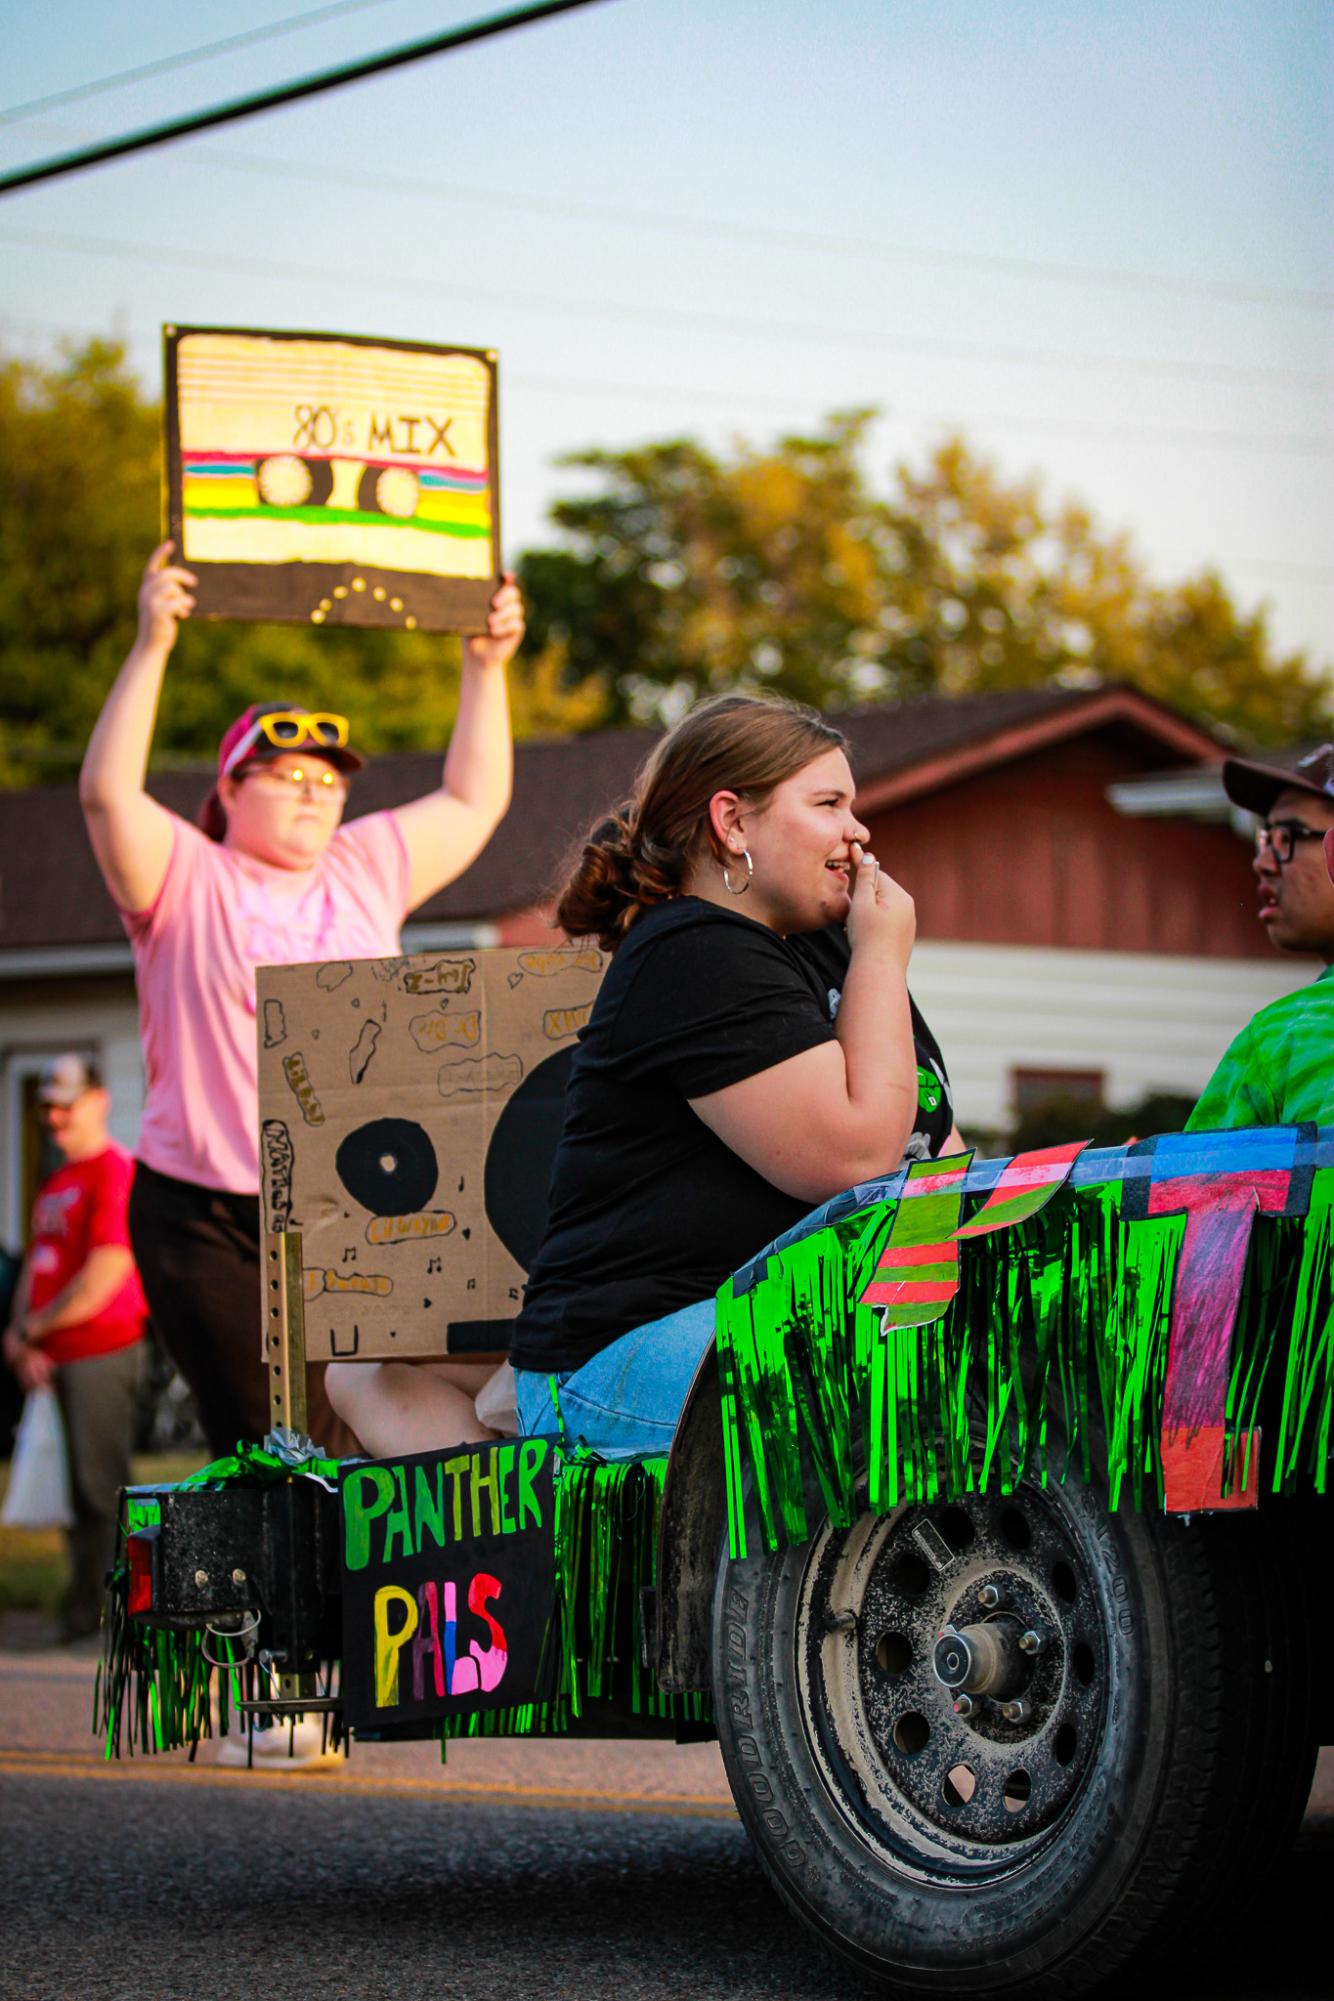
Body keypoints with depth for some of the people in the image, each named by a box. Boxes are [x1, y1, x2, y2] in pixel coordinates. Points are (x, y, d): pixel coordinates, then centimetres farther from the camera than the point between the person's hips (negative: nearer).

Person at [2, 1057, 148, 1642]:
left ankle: (93, 1612, -6)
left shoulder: (115, 1172, -9)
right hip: (53, 1361, 9)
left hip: (101, 1351, -9)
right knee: (71, 1490, 9)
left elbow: (105, 1276, -15)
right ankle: (81, 1611, 13)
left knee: (100, 1486, -7)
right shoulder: (55, 1185, 21)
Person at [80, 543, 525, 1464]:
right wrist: (152, 649, -21)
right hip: (212, 1220, -4)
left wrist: (486, 668, 14)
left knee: (342, 1445, -3)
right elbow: (108, 793, -15)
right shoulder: (188, 881, 1)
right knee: (265, 1450, -6)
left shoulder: (366, 872, 14)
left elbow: (474, 803, 22)